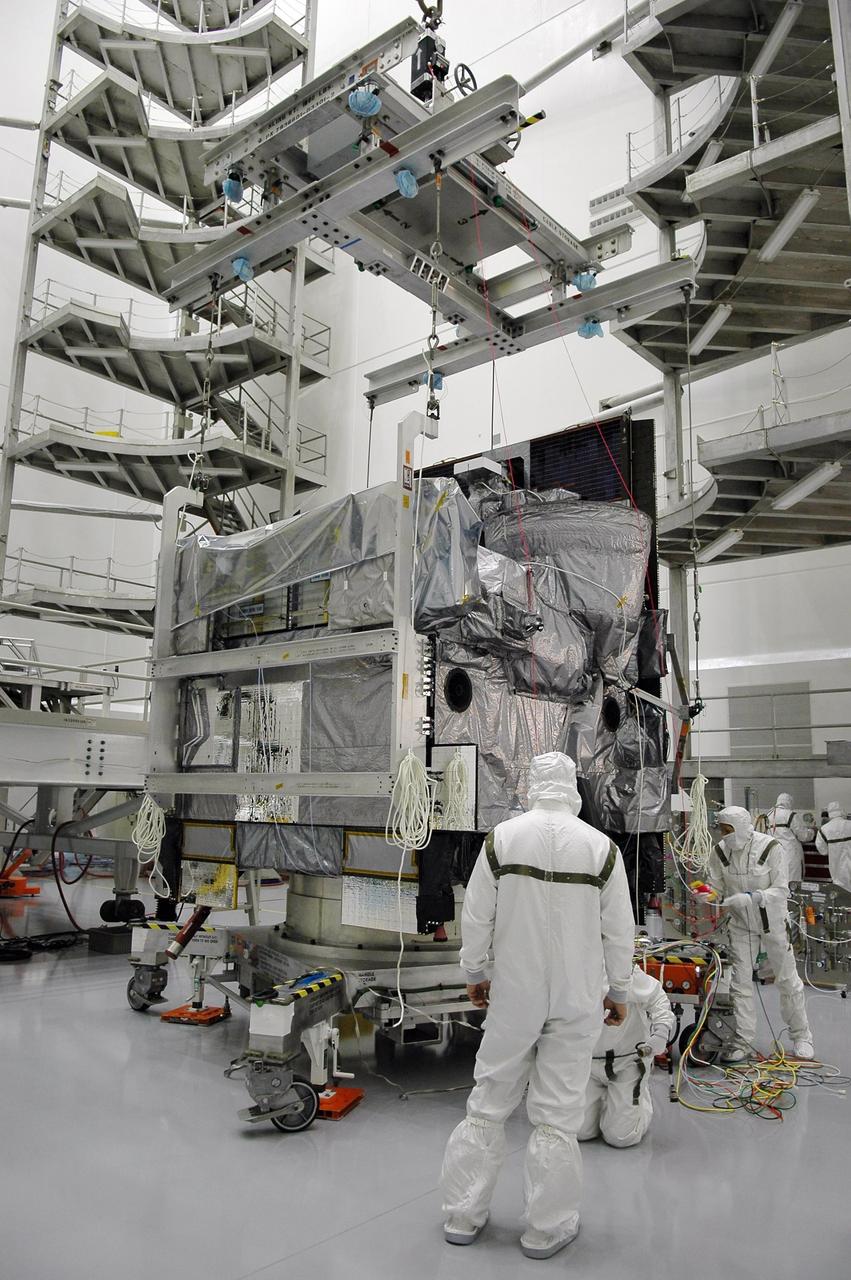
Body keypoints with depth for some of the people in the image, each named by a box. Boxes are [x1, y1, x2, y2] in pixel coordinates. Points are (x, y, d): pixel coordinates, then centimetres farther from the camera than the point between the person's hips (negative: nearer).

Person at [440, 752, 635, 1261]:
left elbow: (476, 916, -3)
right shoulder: (601, 847, -10)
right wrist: (619, 991, 11)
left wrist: (476, 973, 12)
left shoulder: (502, 837, -9)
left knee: (489, 1102, 14)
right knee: (558, 1112, 10)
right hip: (576, 1000, -1)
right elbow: (620, 929, -3)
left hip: (513, 994, 1)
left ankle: (464, 1214, 26)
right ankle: (548, 1228, 22)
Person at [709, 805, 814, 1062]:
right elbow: (715, 890, -4)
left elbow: (781, 890, -23)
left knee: (787, 979, 11)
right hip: (741, 924, 3)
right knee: (740, 982, 2)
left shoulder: (770, 847, -22)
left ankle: (801, 1037, 30)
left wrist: (746, 898, -35)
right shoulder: (719, 853, -12)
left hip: (773, 921, -2)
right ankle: (744, 1042, 13)